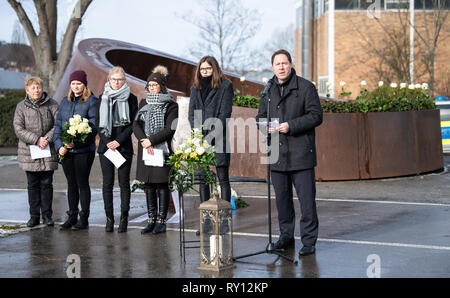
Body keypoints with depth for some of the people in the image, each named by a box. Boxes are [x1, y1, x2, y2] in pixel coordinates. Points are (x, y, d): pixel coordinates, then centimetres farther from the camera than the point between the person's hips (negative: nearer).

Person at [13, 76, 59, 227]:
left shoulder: (52, 105, 1)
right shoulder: (21, 107, 2)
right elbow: (18, 129, -6)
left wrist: (47, 138, -17)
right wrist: (36, 140, -16)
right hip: (29, 153, 1)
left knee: (46, 184, 3)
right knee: (33, 185, 7)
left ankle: (47, 215, 12)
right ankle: (34, 216, 14)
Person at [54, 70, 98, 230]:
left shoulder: (92, 101, -4)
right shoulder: (65, 101, 13)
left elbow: (93, 127, -11)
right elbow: (58, 124, 12)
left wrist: (76, 142, -21)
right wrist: (59, 145, -3)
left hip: (84, 150, -5)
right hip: (66, 150, 5)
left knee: (82, 183, -1)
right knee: (71, 183, 11)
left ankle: (84, 218, 6)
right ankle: (72, 216, 19)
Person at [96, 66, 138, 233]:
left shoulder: (131, 98, 2)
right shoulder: (103, 98, 10)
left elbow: (132, 124, -1)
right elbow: (98, 122, 8)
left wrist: (119, 141, -10)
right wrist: (107, 141, -6)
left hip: (124, 146, -2)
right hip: (106, 145, 2)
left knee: (124, 182, -2)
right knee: (107, 183, 2)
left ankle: (124, 218, 1)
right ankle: (109, 217, 7)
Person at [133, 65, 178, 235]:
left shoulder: (171, 106, -2)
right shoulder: (144, 103, 13)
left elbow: (169, 130, -10)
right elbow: (136, 125, 5)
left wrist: (151, 140, -15)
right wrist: (144, 141, -12)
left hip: (163, 149, -5)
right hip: (145, 150, 5)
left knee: (162, 185, -2)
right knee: (149, 185, 7)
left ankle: (161, 222, 2)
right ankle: (151, 220, 13)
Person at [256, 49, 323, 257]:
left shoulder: (305, 87, -1)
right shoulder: (268, 90, 14)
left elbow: (316, 116, -6)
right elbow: (260, 116, 22)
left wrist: (291, 126, -17)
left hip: (300, 152, -5)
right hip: (277, 154, 5)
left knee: (306, 197, -5)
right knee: (281, 197, 11)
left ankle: (309, 241, 1)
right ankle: (286, 236, 23)